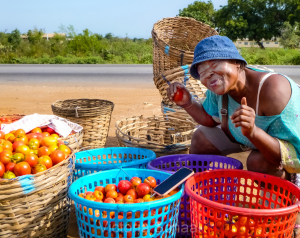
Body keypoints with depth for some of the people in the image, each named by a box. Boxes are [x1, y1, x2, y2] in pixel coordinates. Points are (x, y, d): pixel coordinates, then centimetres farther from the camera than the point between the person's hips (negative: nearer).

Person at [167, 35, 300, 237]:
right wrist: (188, 103, -16)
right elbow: (211, 120, 1)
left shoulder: (272, 90, -38)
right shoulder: (219, 87, -17)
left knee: (259, 161, -35)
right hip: (251, 137, 7)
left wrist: (253, 132, -53)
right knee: (202, 139, 2)